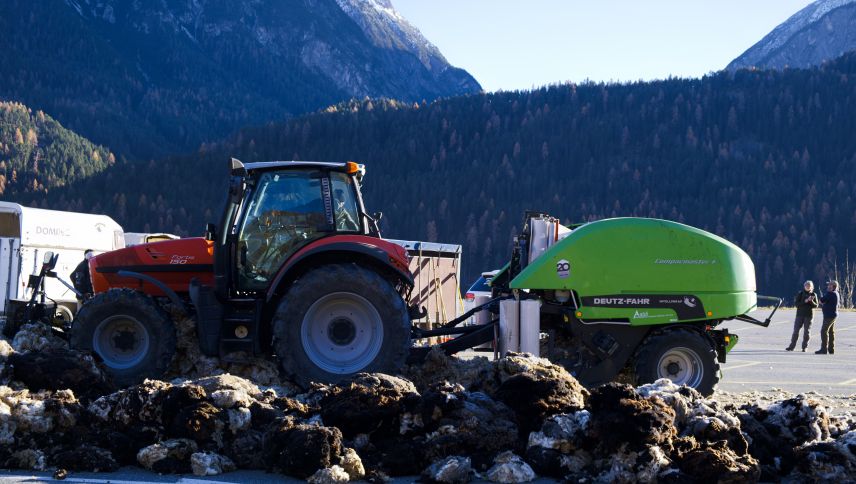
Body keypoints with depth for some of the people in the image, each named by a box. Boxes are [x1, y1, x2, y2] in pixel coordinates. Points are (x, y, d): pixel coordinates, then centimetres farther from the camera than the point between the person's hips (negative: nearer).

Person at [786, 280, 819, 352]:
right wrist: (805, 301, -18)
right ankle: (792, 346, 4)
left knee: (806, 332, 1)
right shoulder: (800, 294, 4)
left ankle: (804, 347, 7)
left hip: (809, 315, 0)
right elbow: (796, 303, -5)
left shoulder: (813, 295, 4)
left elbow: (816, 305, 0)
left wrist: (811, 301, -19)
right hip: (800, 314, 0)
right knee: (796, 330, -1)